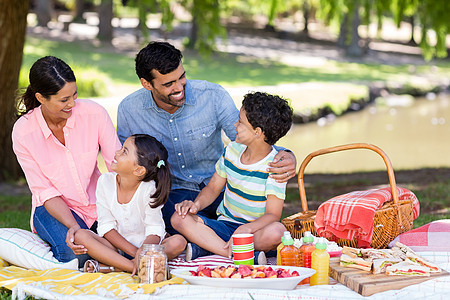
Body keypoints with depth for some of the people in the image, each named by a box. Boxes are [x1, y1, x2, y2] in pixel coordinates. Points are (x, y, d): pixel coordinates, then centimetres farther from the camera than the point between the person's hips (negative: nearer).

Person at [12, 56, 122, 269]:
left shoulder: (94, 113, -16)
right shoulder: (23, 133, -17)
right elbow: (46, 192, -15)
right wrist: (73, 226, -32)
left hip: (98, 200, 3)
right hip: (54, 207, -3)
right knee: (73, 252, -32)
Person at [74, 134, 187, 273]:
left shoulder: (150, 188, -16)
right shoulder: (105, 181, -8)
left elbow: (154, 231, -18)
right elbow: (106, 226, -8)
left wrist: (142, 252, -42)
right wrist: (134, 252, -21)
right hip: (116, 245, 2)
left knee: (178, 242, -30)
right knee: (80, 235, -22)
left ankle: (111, 267, -31)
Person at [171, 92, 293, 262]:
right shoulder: (232, 150, 5)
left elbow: (273, 214, -19)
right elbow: (213, 188, 14)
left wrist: (246, 229, -38)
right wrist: (197, 204, -9)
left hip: (256, 229, -5)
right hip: (225, 225, 5)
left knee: (276, 232, -40)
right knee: (179, 219, -20)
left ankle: (203, 247, -32)